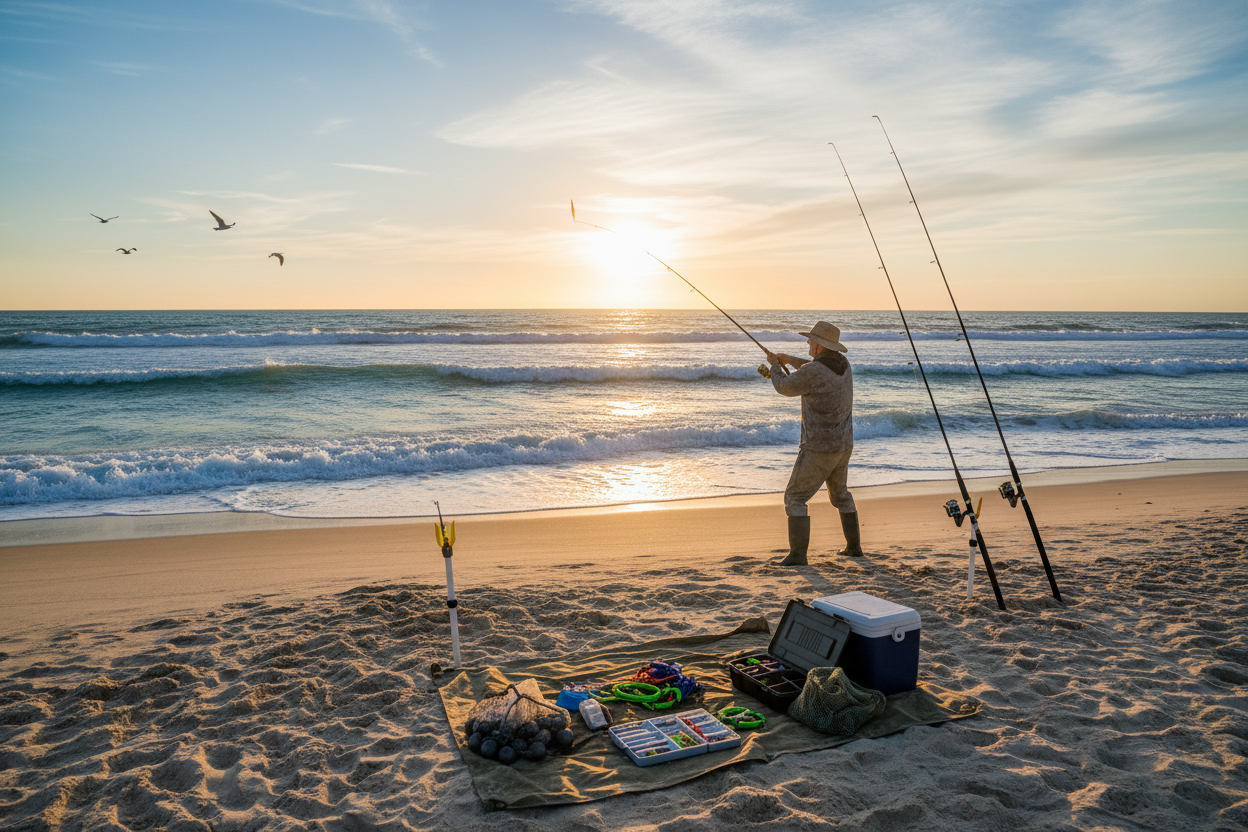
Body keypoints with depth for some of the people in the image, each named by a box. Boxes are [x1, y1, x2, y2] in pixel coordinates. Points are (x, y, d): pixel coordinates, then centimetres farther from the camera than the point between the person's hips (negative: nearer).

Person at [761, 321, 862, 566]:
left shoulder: (811, 371, -21)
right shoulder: (843, 362, 3)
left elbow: (784, 387, -2)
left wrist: (775, 365, 18)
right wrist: (790, 360, 28)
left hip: (818, 449, -8)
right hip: (843, 445, 8)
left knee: (795, 497, 1)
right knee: (839, 493, 27)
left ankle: (797, 554, -5)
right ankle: (854, 546, 33)